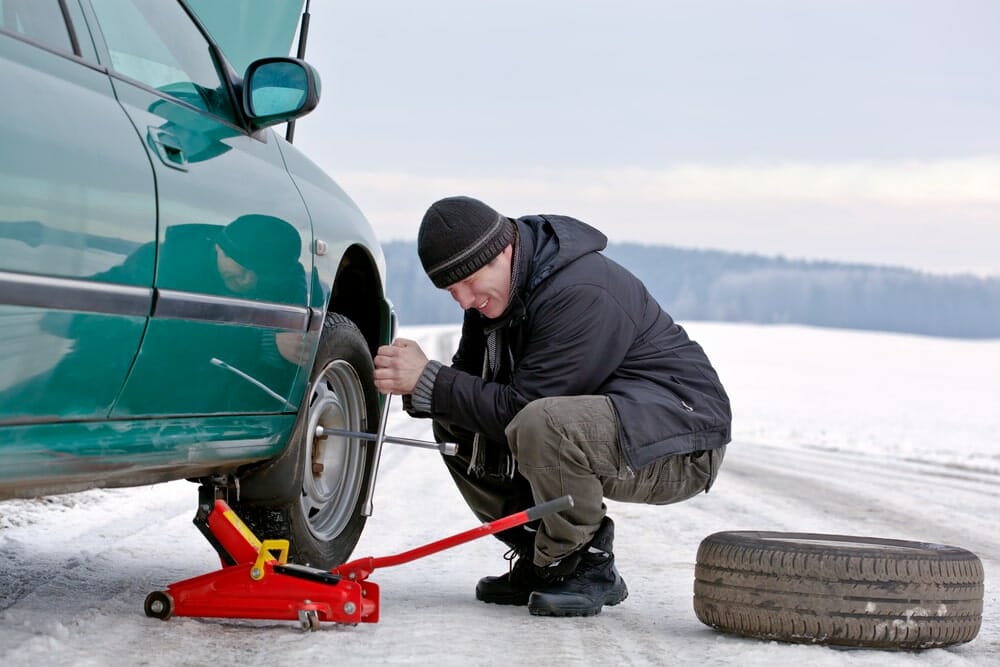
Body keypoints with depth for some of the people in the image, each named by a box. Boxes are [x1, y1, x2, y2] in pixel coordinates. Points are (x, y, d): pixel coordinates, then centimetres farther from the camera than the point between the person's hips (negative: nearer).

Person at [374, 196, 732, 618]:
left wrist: (428, 381, -24)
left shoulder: (582, 295, -27)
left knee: (539, 425, -37)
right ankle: (543, 562, 8)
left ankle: (590, 569, -13)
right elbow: (470, 386, 5)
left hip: (682, 448, -10)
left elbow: (519, 405, -28)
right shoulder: (492, 292, 3)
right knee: (455, 426, 2)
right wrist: (416, 388, -16)